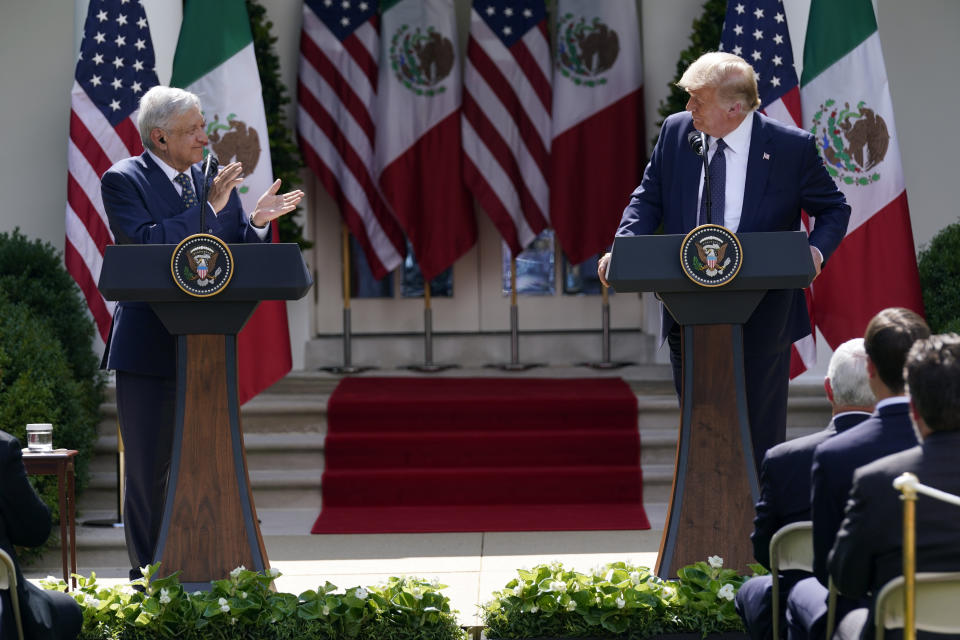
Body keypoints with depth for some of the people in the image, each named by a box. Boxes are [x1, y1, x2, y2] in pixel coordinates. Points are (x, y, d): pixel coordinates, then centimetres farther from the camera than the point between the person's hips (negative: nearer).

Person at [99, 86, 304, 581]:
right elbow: (146, 243, -22)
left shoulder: (215, 181, 10)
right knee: (148, 471, 3)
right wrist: (208, 208, -22)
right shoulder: (123, 181, -6)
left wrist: (256, 223, -10)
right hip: (150, 350, -5)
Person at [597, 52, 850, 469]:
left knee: (760, 437, 3)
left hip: (761, 318, -4)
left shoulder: (792, 147, -8)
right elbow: (649, 197, 8)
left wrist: (817, 250, -19)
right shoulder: (675, 131, 2)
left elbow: (834, 209, 2)